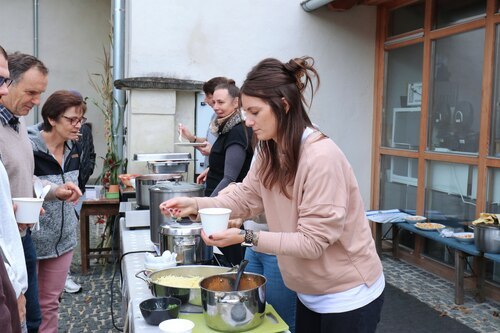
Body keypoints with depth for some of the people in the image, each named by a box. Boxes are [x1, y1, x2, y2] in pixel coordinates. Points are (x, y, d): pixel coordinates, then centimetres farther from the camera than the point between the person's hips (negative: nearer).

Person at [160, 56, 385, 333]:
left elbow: (312, 241, -26)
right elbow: (243, 198, -1)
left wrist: (247, 237, -31)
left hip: (347, 296, -7)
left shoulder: (321, 157, -28)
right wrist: (195, 205, -14)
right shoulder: (271, 152, 0)